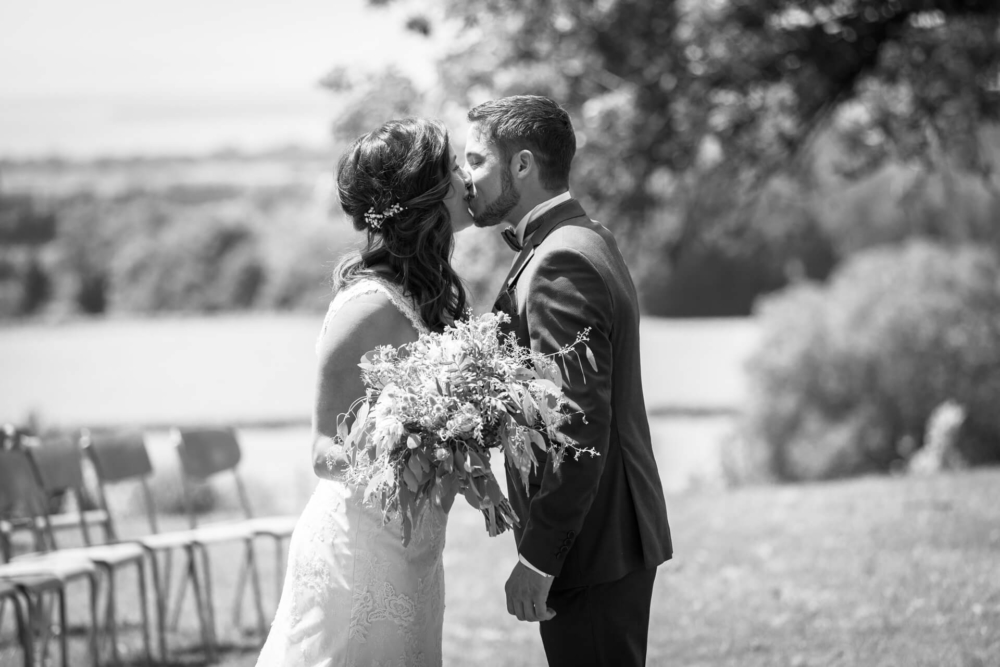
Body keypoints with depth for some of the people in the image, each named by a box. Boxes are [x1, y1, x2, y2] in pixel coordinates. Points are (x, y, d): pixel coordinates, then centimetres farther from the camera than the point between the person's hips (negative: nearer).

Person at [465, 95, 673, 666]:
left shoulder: (561, 264, -19)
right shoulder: (588, 239, 15)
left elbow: (580, 429, -24)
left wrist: (539, 555, -22)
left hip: (591, 550, -10)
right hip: (617, 535, 10)